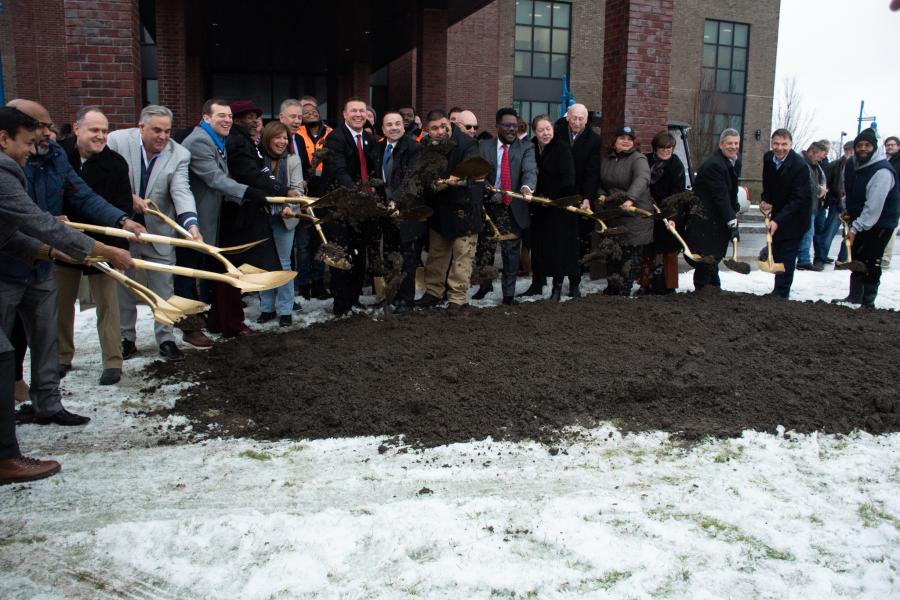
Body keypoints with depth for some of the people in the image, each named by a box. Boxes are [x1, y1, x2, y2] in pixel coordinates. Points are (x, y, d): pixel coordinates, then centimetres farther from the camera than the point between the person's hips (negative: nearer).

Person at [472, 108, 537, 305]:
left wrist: (527, 187, -37)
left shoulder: (526, 148, 1)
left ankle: (509, 293, 18)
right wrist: (482, 196, -17)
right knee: (484, 248, 10)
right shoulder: (484, 146, 5)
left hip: (514, 208, -1)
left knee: (511, 251, 5)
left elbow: (530, 170, -15)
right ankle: (485, 285, 33)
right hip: (488, 205, 1)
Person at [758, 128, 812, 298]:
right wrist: (765, 200, -9)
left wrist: (778, 220, -34)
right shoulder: (768, 158, -4)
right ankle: (779, 291, 30)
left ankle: (781, 294, 1)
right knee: (776, 254, 16)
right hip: (777, 214, 7)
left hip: (793, 218, -7)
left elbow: (798, 199, -27)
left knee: (786, 257, -7)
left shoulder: (800, 166, -25)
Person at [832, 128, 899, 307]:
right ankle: (854, 297, 24)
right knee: (856, 258, 13)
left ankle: (868, 301, -2)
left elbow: (874, 207, -30)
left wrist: (856, 228, -32)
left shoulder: (882, 171, -24)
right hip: (859, 220, 8)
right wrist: (848, 212, 8)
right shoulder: (850, 165, 1)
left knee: (870, 262, -10)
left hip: (880, 223, -8)